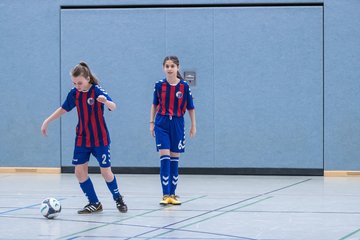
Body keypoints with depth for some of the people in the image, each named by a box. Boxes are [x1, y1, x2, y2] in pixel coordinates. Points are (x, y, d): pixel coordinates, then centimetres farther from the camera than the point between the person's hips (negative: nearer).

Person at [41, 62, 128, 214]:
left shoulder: (97, 91, -17)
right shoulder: (74, 93, -2)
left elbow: (113, 107, -33)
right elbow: (63, 109, 13)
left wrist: (106, 101, -55)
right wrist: (47, 121, 12)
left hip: (100, 138, -5)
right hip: (82, 138, 5)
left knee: (106, 171, -2)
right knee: (79, 171, -2)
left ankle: (118, 199, 22)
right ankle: (94, 203, 10)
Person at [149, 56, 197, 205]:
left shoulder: (184, 86, -4)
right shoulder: (159, 85, -1)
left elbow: (191, 107, 4)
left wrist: (193, 126, 5)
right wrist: (152, 122, 10)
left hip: (177, 124, 0)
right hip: (162, 124, 0)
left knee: (174, 158, 7)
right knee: (164, 157, -9)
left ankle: (172, 194, 15)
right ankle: (165, 194, -8)